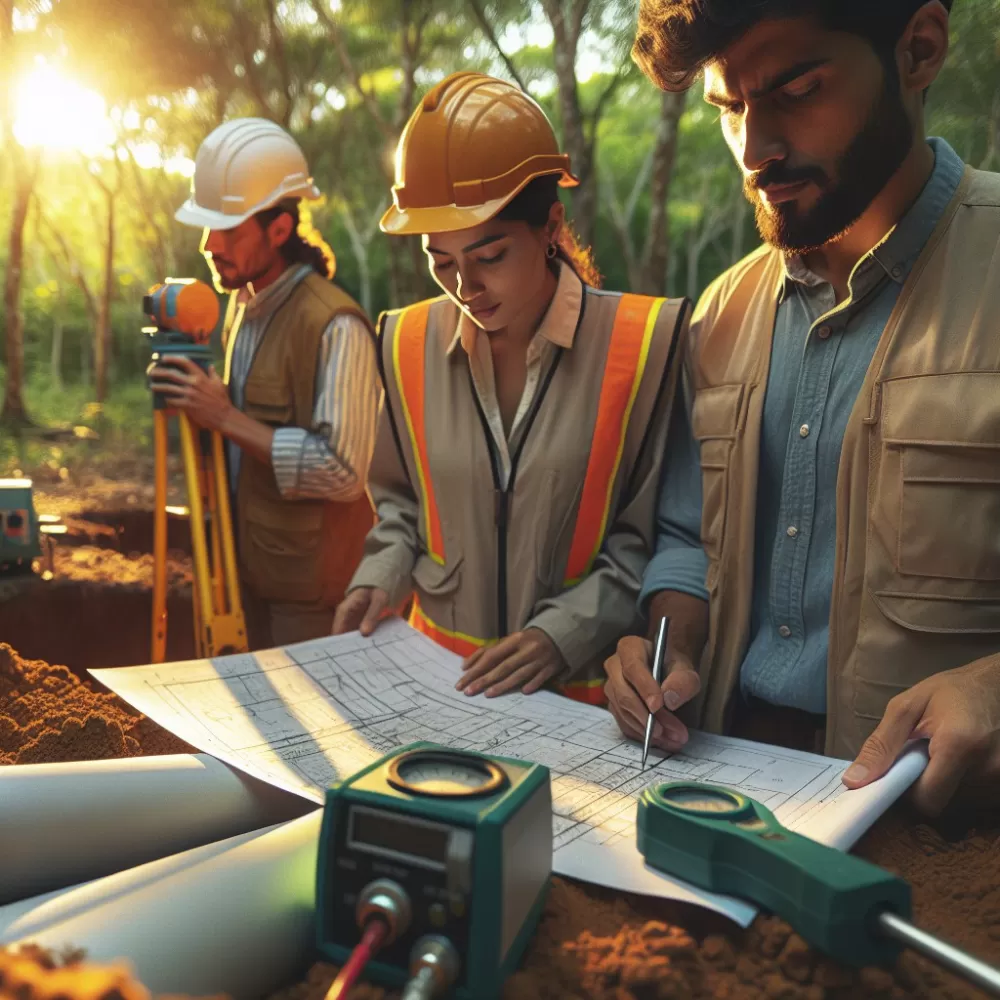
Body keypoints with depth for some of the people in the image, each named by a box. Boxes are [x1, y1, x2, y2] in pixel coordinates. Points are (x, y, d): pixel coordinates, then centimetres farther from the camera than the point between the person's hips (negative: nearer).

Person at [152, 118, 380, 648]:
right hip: (253, 563, 8)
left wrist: (226, 418, -25)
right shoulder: (243, 303, 6)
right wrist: (203, 405, 2)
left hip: (313, 582, -8)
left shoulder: (334, 325, -22)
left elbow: (343, 471, -27)